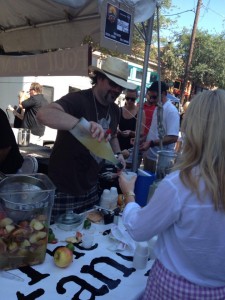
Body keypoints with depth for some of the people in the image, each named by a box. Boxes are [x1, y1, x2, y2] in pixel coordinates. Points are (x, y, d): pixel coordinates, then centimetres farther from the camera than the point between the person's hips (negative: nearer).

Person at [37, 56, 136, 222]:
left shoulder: (115, 110, 5)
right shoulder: (78, 100, -20)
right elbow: (44, 113, -38)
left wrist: (118, 154, 3)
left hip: (91, 188, 7)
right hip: (64, 189, -7)